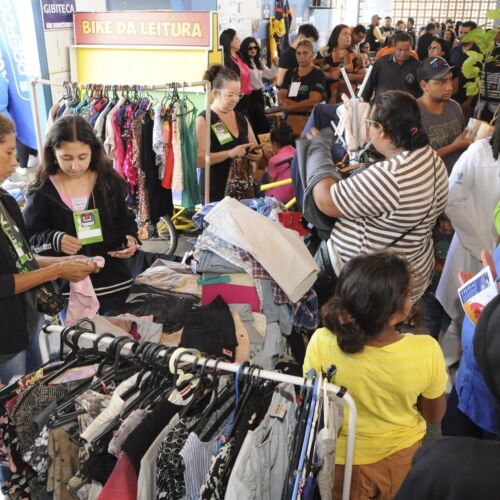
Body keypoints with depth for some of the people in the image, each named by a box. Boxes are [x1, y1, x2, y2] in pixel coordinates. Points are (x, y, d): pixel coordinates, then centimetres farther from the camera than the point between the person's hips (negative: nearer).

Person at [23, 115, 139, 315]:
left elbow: (125, 219, 10)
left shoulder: (109, 181, -1)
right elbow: (28, 238, -2)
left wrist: (130, 239, -10)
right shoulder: (41, 192, -7)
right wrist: (55, 240, -20)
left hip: (115, 282, 2)